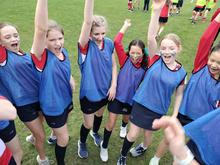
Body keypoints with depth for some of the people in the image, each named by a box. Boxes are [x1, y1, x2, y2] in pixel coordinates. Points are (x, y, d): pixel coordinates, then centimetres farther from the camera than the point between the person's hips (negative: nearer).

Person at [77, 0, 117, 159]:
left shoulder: (109, 43, -8)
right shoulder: (86, 45, -23)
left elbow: (113, 65, 1)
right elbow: (88, 21, -40)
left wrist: (113, 85, -6)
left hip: (105, 90, 4)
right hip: (89, 93, -4)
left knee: (99, 115, 28)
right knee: (88, 124, 14)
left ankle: (95, 133, 61)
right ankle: (82, 142, 47)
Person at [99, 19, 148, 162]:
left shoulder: (145, 66, -11)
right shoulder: (125, 60, -15)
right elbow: (117, 42, -25)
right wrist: (126, 26, -18)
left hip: (133, 99, 3)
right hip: (118, 96, -2)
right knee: (111, 124, 3)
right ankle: (104, 147, 29)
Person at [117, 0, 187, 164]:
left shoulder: (181, 72, -9)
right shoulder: (155, 60, -14)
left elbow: (179, 95, 2)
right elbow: (151, 37, -28)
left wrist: (174, 116, 1)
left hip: (159, 109, 2)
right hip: (141, 103, -1)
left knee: (148, 133, 21)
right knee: (133, 134, 6)